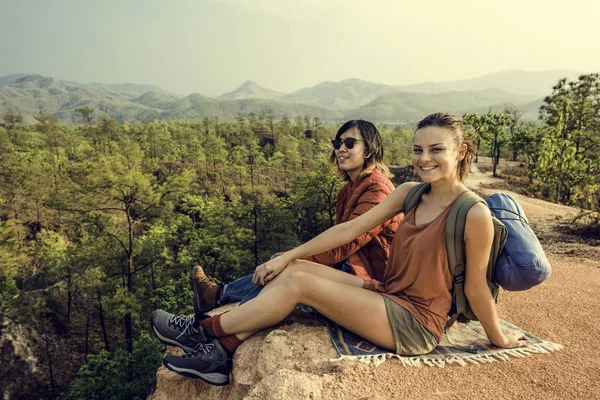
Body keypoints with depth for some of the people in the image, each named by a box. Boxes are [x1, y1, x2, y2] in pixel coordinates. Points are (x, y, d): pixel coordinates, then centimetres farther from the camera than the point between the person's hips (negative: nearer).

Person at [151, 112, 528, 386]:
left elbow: (477, 288, -9)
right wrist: (288, 256, -4)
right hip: (387, 293, 7)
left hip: (415, 324, -6)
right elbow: (351, 228, -2)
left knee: (298, 281, -17)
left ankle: (210, 329, 0)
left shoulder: (474, 214, -21)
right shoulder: (410, 193, 0)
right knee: (292, 269, -10)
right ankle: (222, 353, -6)